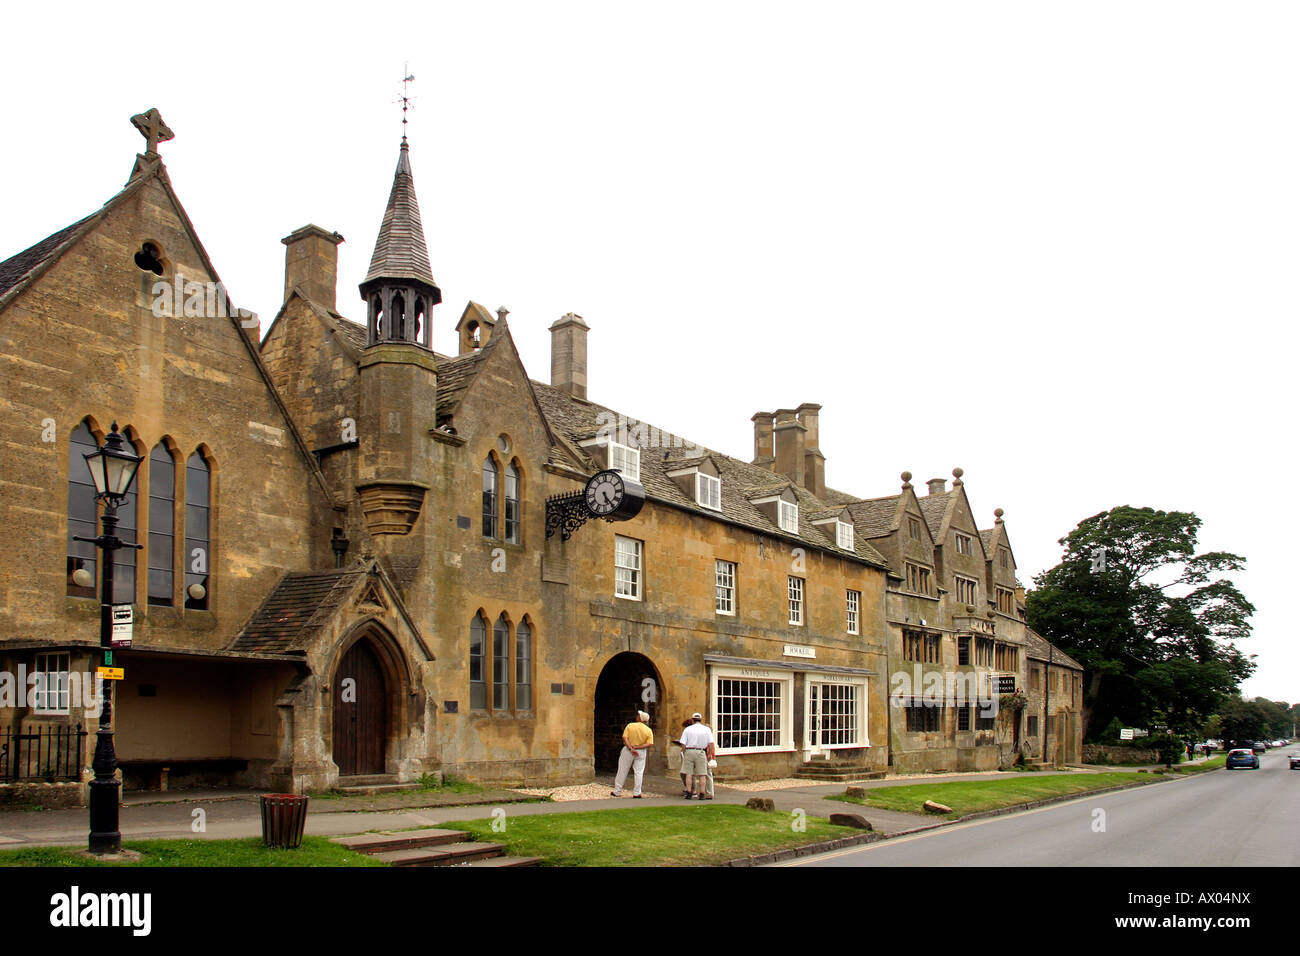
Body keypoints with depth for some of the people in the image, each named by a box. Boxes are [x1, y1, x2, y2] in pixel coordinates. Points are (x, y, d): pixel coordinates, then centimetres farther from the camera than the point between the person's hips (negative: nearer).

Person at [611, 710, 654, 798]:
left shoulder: (630, 726, -4)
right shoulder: (649, 730, -2)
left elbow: (625, 738, -13)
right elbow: (649, 744, -10)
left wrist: (631, 748, -17)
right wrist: (637, 747, -14)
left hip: (628, 751, -1)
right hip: (641, 752, 1)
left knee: (622, 771, 8)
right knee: (638, 772, 5)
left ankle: (617, 791, 13)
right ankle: (636, 793, 3)